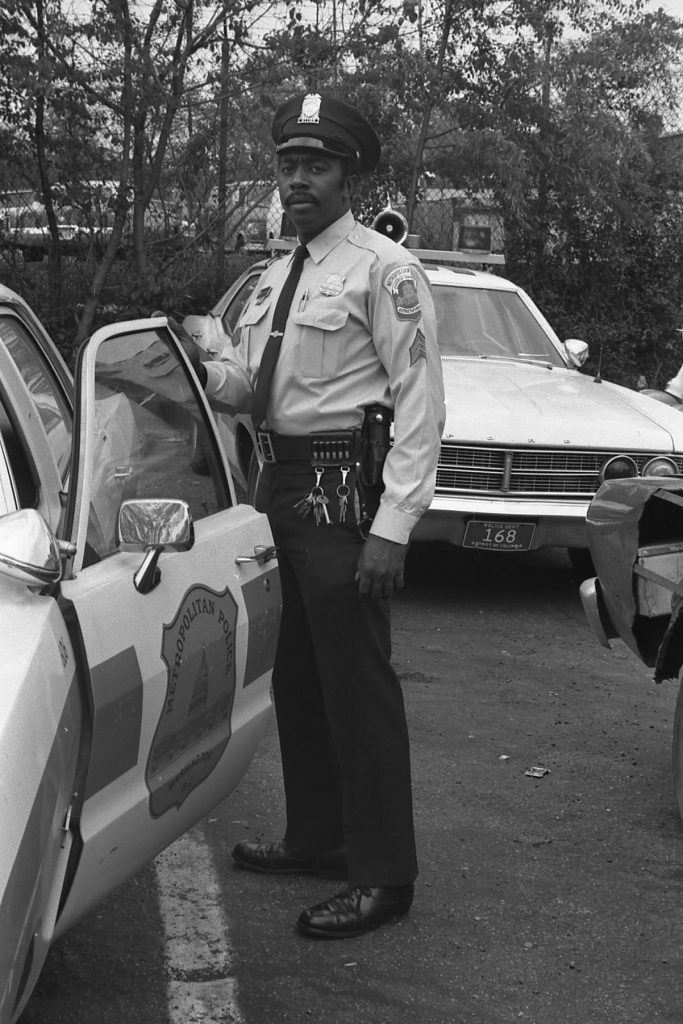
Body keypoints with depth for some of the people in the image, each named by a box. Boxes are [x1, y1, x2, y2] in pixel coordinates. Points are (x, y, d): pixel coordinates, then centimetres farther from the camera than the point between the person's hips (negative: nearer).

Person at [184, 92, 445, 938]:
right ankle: (316, 840, 32)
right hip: (281, 486, 9)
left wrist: (392, 527, -21)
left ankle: (382, 874, 6)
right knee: (295, 676, 17)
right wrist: (201, 372, -6)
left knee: (356, 682, -4)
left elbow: (420, 401, -16)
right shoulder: (275, 278, 15)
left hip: (346, 489, -9)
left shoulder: (383, 269, -11)